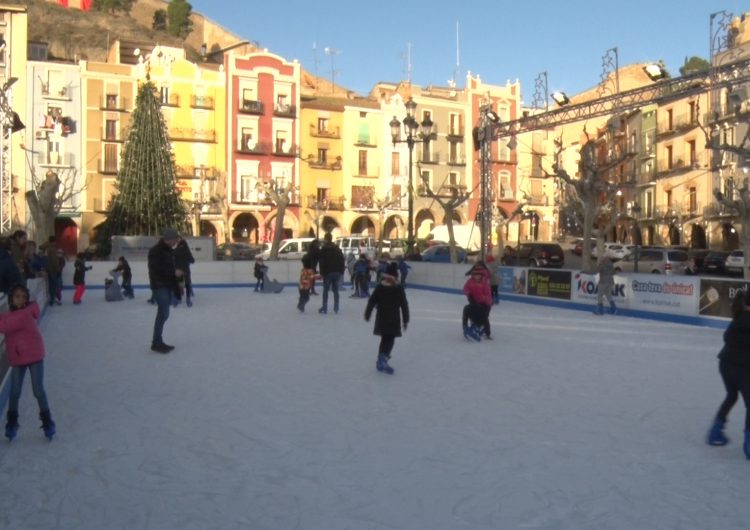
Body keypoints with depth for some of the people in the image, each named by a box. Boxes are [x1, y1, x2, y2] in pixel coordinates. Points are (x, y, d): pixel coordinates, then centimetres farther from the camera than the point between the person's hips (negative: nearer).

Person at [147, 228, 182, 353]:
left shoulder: (168, 251, 17)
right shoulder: (155, 250, -11)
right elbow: (156, 268, -22)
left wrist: (176, 287, 16)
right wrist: (173, 272, -18)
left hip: (168, 286, 9)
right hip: (159, 286, -9)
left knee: (164, 314, 10)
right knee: (163, 313, -13)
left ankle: (158, 341, 16)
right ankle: (156, 343, -8)